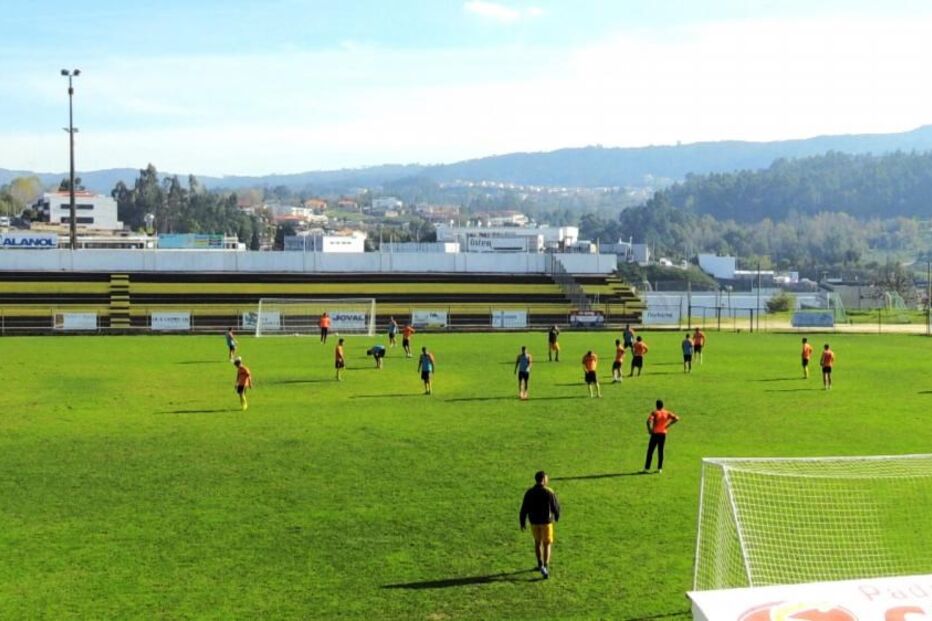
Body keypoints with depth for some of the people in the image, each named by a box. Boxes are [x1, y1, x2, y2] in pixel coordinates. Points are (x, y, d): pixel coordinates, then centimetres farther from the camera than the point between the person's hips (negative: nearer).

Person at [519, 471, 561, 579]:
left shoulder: (529, 493, -5)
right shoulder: (549, 492, -12)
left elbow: (524, 509, -3)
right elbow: (556, 507, -5)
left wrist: (522, 522, 7)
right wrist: (556, 517, 14)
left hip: (534, 521, 3)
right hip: (546, 521, -3)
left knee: (537, 542, 21)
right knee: (547, 544, 5)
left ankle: (540, 564, 22)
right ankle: (545, 567, -7)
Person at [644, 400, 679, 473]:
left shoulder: (654, 413, -8)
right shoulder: (667, 413, 3)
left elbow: (649, 421, -23)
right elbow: (676, 418, 0)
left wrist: (649, 430, -10)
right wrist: (668, 425, 4)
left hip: (655, 433, -3)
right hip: (663, 434, 3)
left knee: (650, 451, 5)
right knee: (660, 451, 10)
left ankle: (647, 468, 6)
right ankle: (660, 468, 8)